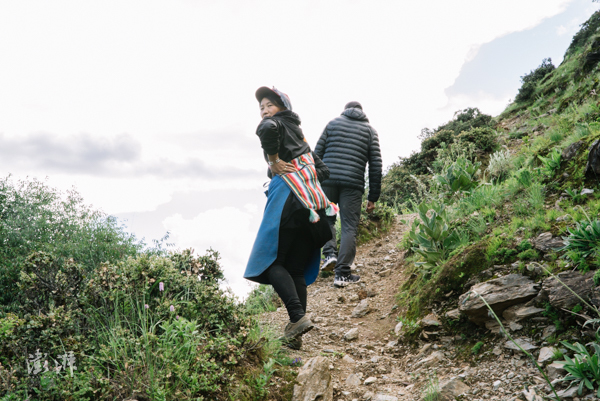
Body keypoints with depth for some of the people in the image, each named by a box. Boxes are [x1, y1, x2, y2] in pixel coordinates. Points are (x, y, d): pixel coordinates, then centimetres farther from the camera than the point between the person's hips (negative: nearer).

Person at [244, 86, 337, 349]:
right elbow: (322, 170, 26)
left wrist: (274, 161, -13)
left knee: (271, 261, -1)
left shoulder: (276, 125, 5)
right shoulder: (299, 134, 28)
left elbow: (269, 129, -23)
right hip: (312, 205, 8)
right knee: (296, 269, 8)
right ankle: (295, 336, 7)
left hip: (287, 195, -8)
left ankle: (298, 317, -16)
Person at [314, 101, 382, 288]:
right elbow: (376, 166, 8)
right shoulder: (370, 130, 14)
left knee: (326, 218, 21)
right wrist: (373, 197, 11)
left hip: (328, 180, 1)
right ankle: (342, 274, 0)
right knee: (349, 227, 2)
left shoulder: (333, 123, 15)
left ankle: (330, 253, 2)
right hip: (353, 184, -1)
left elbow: (317, 153, 8)